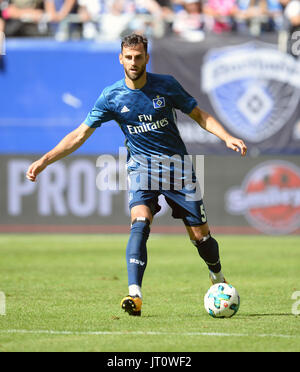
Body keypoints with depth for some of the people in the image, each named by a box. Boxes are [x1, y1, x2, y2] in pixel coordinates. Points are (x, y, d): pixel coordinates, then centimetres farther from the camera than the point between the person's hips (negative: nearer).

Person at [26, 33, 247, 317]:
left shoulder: (166, 85, -4)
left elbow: (199, 115, 6)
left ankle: (218, 279, 33)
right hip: (141, 166, -1)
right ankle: (135, 295, -33)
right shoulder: (111, 97, -5)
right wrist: (45, 160, -11)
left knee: (200, 235, 2)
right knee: (140, 222, -27)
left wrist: (227, 137, -10)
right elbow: (80, 135, -3)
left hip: (176, 166, 1)